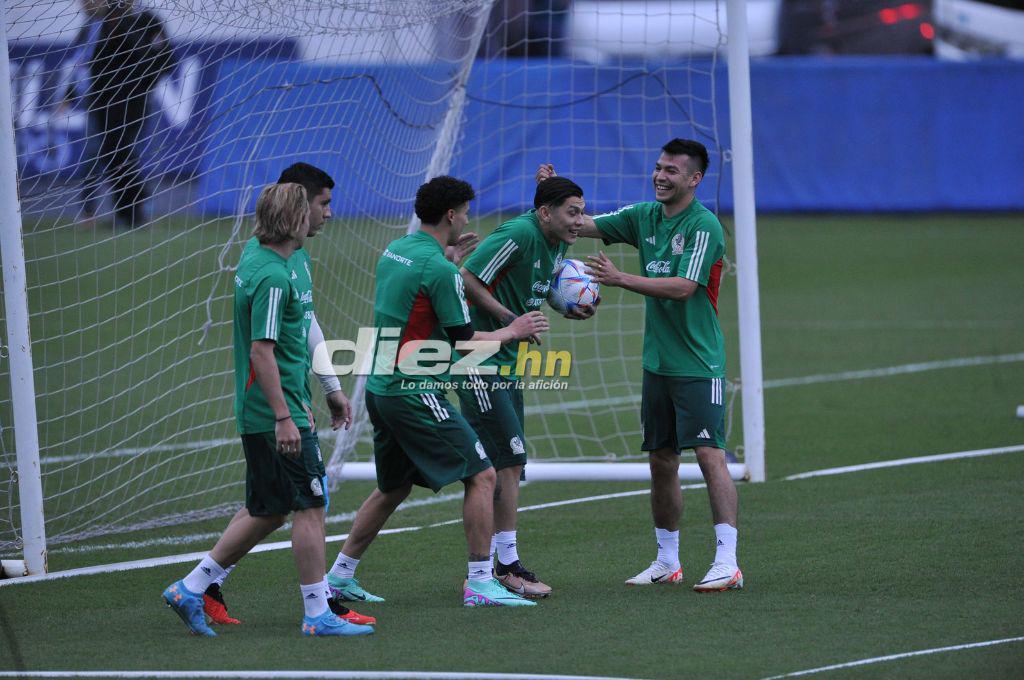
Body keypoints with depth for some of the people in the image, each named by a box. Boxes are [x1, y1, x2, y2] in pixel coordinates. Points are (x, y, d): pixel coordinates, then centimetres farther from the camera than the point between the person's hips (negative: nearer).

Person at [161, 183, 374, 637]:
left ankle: (190, 589, 15)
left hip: (258, 415, 10)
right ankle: (317, 614, 1)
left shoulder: (252, 261, 13)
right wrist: (284, 416, -23)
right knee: (310, 507, -3)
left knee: (267, 514, 14)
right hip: (275, 414, -10)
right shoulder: (272, 277, -18)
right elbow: (261, 351, -22)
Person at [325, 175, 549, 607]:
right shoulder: (439, 268, -16)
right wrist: (511, 332, 3)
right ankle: (480, 583, -5)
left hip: (382, 388, 9)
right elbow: (465, 341, -14)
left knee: (393, 489, 21)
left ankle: (340, 576, 23)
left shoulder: (394, 251, 10)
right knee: (481, 476, -3)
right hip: (415, 392, -9)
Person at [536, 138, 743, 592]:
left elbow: (683, 287, -21)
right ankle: (667, 562, 21)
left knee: (710, 456, -13)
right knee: (661, 463, 11)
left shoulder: (704, 226, -13)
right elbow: (582, 225, 12)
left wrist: (619, 279, -23)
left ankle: (727, 563, -16)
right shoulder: (645, 217, 9)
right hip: (657, 363, 7)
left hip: (697, 364, -7)